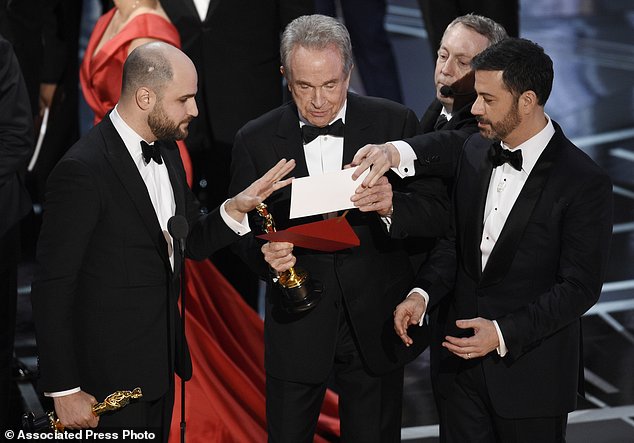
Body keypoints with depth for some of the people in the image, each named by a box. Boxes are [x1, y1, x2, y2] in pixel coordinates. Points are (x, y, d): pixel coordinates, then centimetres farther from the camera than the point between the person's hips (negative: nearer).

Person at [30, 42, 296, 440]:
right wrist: (64, 391, -17)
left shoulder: (166, 152, 5)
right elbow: (52, 288, -18)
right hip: (110, 379, -8)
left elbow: (195, 243, 14)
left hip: (159, 365, 8)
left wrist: (236, 208, -7)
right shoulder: (82, 171, -21)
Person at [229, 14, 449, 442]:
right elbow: (243, 230, 3)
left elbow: (438, 214, -5)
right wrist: (265, 252, -20)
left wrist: (391, 206, -26)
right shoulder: (256, 141, -4)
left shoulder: (395, 122, -5)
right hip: (297, 330, 0)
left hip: (376, 326, 0)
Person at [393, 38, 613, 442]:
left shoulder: (585, 183, -17)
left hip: (531, 370, -5)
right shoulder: (475, 151, 3)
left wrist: (505, 333, -24)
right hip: (462, 355, 5)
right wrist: (423, 293, -7)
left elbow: (580, 287, -16)